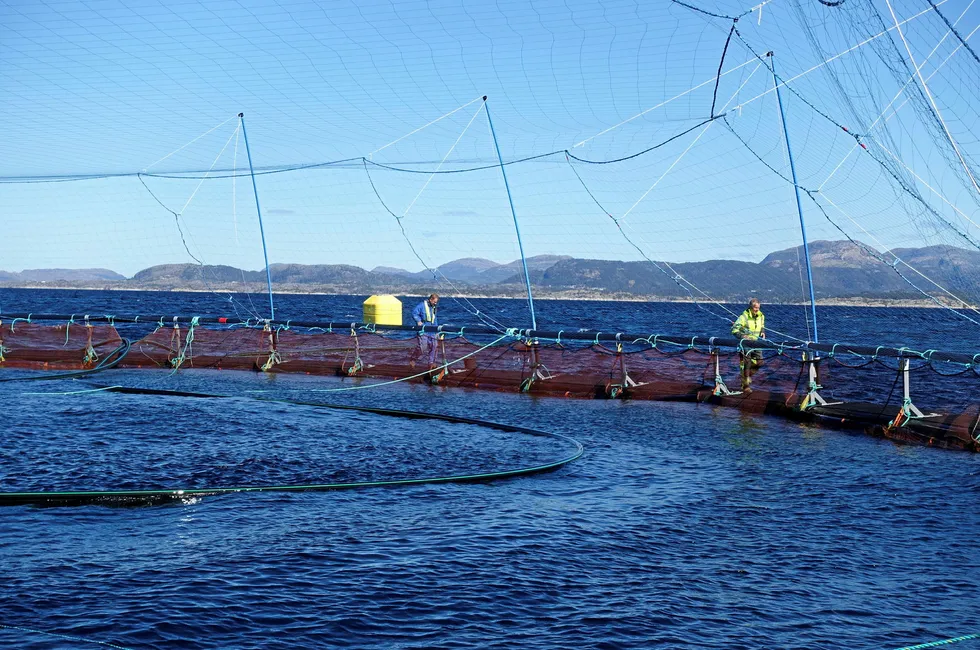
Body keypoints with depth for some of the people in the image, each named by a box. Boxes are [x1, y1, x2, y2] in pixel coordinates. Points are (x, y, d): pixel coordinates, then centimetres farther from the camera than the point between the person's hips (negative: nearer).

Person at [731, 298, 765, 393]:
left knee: (759, 361, -2)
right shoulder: (744, 317, -17)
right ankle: (745, 386, 7)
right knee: (745, 364, -3)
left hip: (755, 342, 6)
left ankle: (748, 375, 25)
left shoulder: (761, 316, 3)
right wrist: (742, 336, -33)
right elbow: (734, 329, -19)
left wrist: (762, 332, 3)